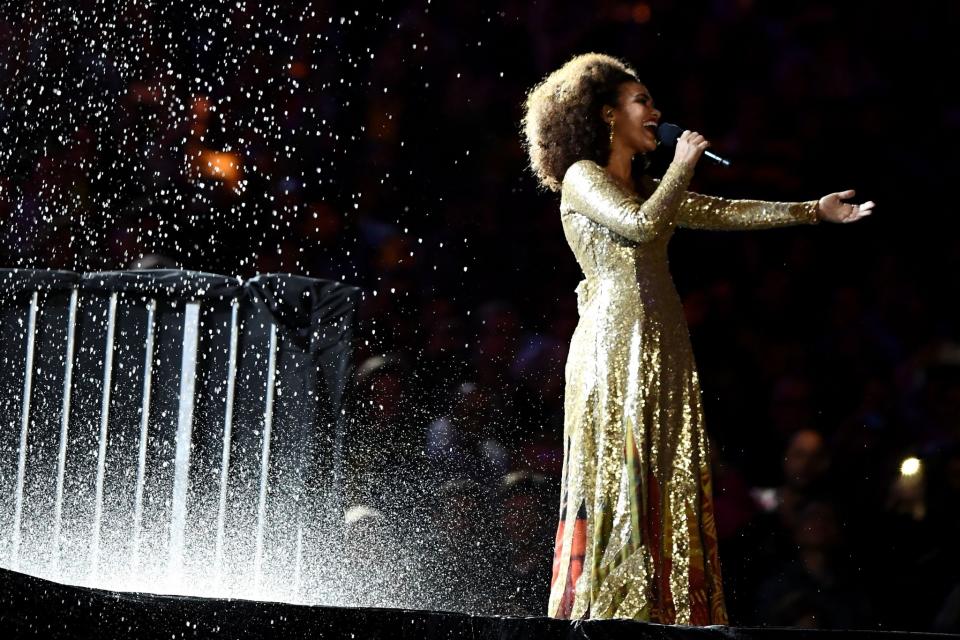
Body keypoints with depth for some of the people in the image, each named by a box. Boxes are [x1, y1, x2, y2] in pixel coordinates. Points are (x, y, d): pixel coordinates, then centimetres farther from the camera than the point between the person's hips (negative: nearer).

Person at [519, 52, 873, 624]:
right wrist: (682, 166, -5)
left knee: (669, 486, 1)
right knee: (619, 482, -11)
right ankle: (605, 612, -12)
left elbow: (721, 212, 22)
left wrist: (814, 211, 20)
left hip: (664, 350, 8)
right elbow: (642, 224, -17)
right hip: (615, 345, -8)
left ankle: (663, 612, -2)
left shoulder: (645, 186, 22)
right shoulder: (582, 178, -1)